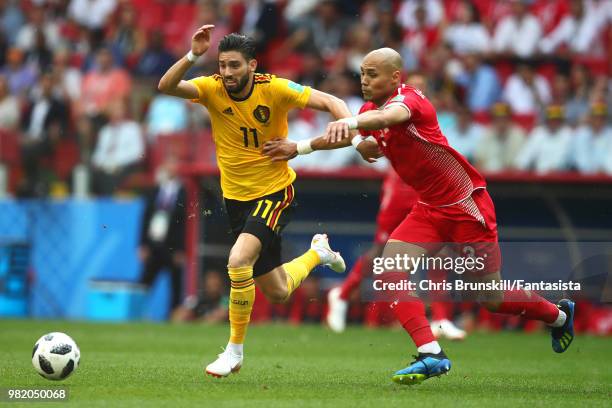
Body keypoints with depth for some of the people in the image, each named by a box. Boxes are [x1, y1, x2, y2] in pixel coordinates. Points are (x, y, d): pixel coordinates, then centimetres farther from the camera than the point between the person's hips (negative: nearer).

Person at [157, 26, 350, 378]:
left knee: (238, 260, -29)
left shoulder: (274, 89, -16)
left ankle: (236, 349, -11)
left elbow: (331, 102, -13)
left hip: (275, 191, -4)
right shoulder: (212, 89, -10)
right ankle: (317, 253, 47)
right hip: (237, 197, 4)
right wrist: (193, 56, -42)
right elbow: (166, 87, -26)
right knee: (277, 293, 14)